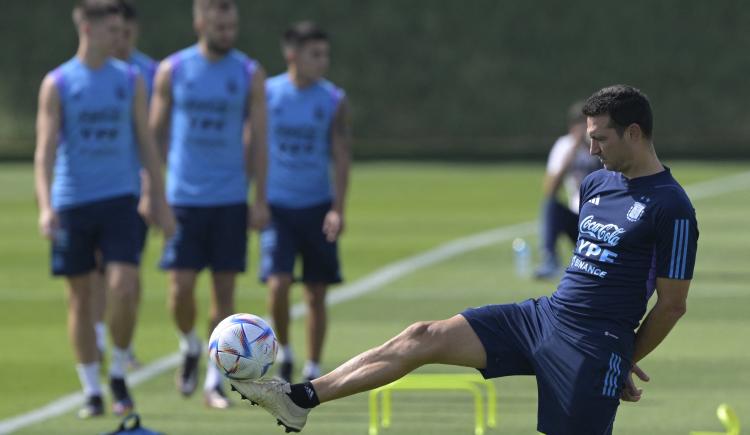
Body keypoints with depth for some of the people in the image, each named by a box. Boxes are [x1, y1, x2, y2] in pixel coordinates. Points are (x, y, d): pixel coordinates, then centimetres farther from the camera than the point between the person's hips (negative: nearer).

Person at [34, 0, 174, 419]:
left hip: (119, 199, 1)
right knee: (81, 298, 4)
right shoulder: (57, 84, -1)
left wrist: (161, 202, 9)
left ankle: (119, 375, 6)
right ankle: (92, 391, 13)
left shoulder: (130, 80, 7)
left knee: (124, 288, -14)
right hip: (72, 203, -1)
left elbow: (146, 143, 12)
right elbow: (45, 150, -6)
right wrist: (46, 206, -18)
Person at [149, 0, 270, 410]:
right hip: (183, 198, -1)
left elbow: (258, 140, 3)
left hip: (231, 200, 1)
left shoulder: (250, 73, 2)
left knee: (224, 288, 1)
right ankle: (189, 346, 22)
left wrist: (260, 199, -2)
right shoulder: (172, 70, 1)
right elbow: (155, 134, 6)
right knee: (181, 287, -7)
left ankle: (214, 380, 9)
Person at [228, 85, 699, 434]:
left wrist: (626, 362, 1)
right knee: (423, 337, -2)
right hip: (543, 315, 8)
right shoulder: (595, 184, 12)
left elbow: (672, 304, -9)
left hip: (596, 348, -8)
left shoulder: (671, 208, -13)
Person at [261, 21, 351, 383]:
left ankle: (313, 370, 15)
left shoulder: (334, 101, -1)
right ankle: (284, 353, 8)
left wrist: (338, 208, -14)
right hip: (276, 205, -1)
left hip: (317, 207, 1)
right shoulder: (267, 94, -3)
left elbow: (340, 156, -3)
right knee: (278, 282, -15)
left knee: (316, 293, 4)